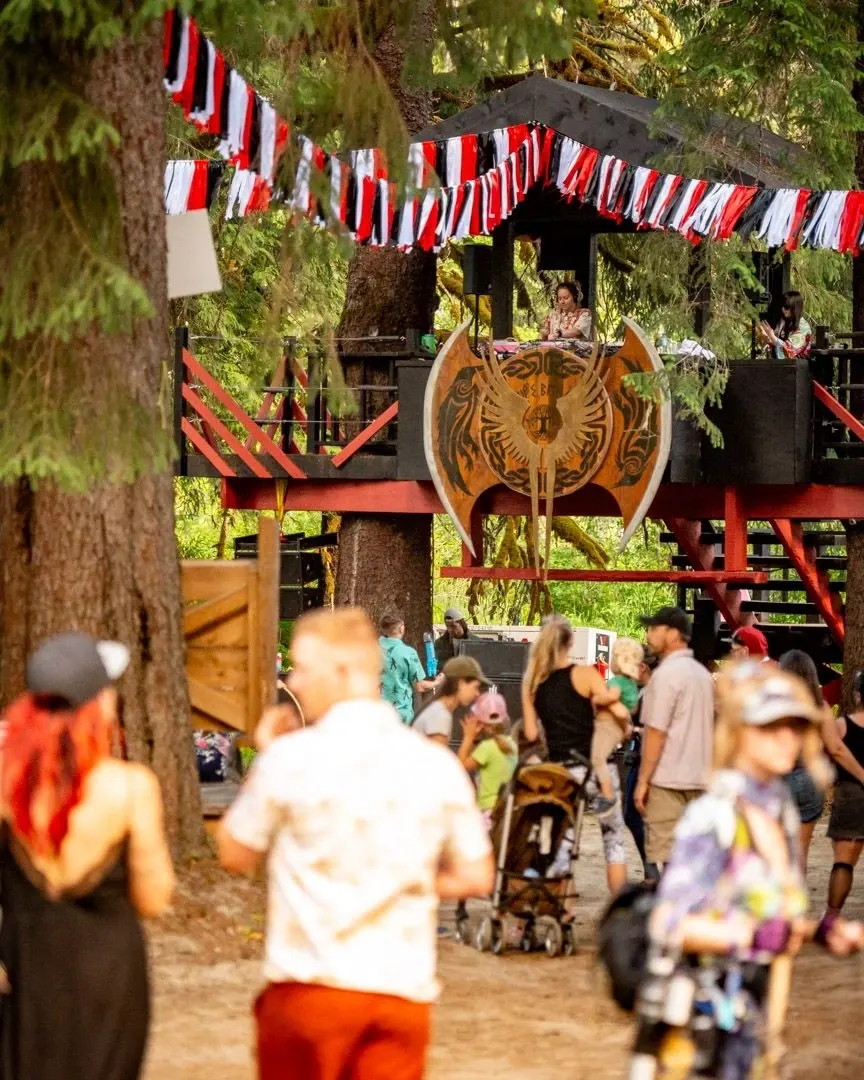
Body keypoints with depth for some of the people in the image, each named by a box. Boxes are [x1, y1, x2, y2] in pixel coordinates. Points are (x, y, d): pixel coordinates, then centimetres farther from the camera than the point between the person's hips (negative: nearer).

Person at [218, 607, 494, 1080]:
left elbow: (235, 855, 5)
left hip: (310, 987, -2)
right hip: (403, 989, 2)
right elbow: (475, 877, 9)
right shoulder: (437, 765, 2)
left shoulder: (290, 757, -8)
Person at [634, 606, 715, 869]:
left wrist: (642, 781, -13)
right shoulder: (703, 674, 15)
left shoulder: (666, 674, -12)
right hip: (698, 779, 9)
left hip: (666, 780, -9)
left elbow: (656, 732, -16)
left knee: (662, 852, -8)